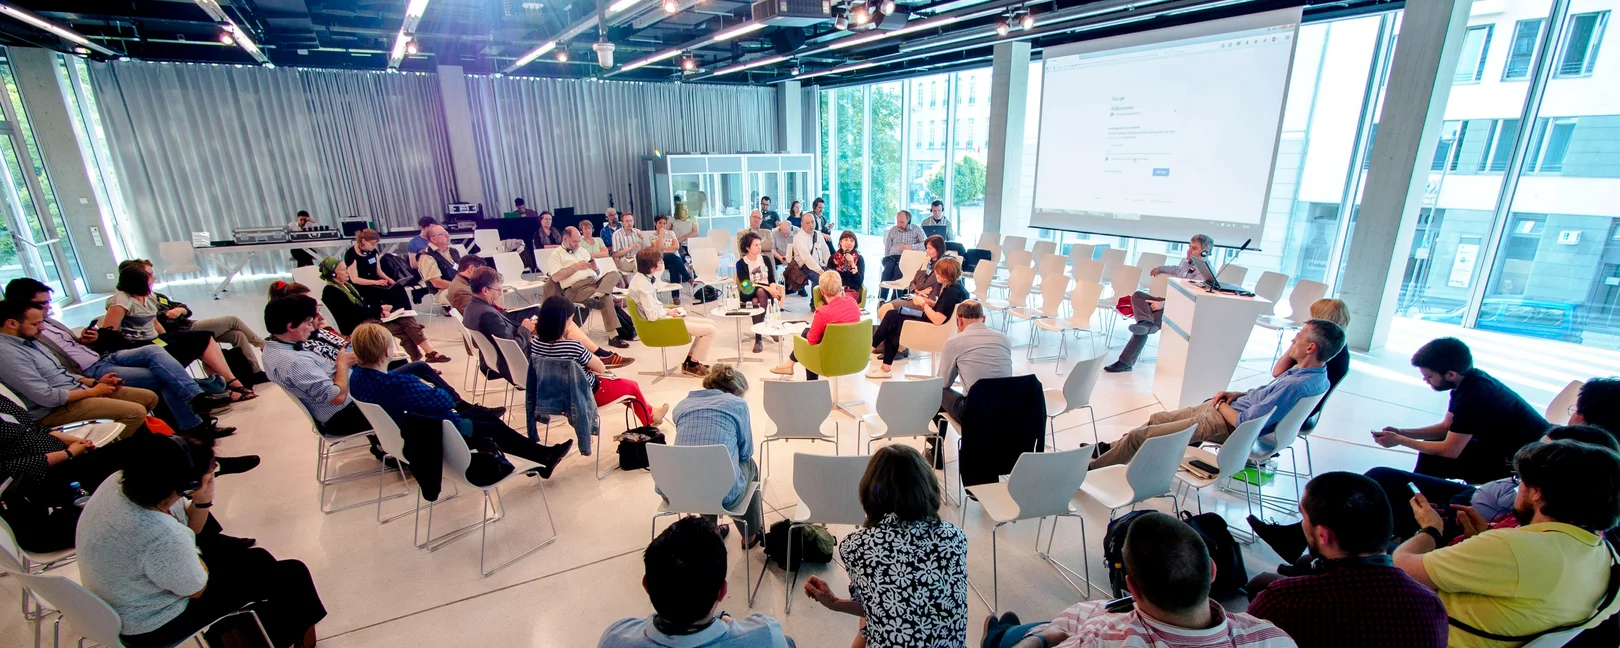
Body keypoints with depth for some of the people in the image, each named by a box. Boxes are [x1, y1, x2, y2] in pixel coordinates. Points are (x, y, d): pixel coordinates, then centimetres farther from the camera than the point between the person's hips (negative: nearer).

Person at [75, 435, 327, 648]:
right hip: (152, 627, -8)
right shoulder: (160, 534, -40)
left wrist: (203, 501, -20)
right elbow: (197, 589, -18)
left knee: (258, 559, 19)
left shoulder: (121, 481, -16)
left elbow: (188, 530, 1)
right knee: (291, 575, 4)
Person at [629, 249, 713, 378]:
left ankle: (689, 360, 17)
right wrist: (667, 311, -9)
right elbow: (652, 315, -27)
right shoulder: (643, 285, -25)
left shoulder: (642, 277, 5)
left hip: (662, 317, 10)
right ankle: (693, 365, 6)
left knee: (710, 323, 10)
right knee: (710, 330, -12)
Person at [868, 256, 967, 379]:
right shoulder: (955, 286, 2)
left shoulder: (952, 292, -25)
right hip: (934, 320, 10)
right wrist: (930, 302, -1)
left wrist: (923, 304, -16)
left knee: (892, 317, -4)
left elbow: (937, 320, -28)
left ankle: (872, 346, 18)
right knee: (892, 314, 7)